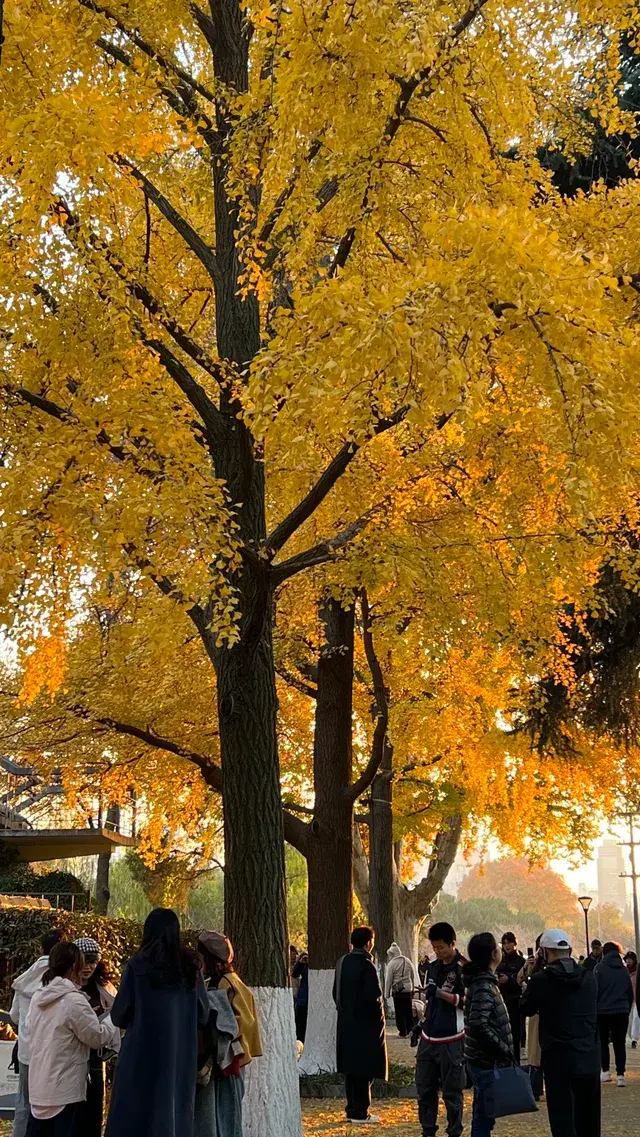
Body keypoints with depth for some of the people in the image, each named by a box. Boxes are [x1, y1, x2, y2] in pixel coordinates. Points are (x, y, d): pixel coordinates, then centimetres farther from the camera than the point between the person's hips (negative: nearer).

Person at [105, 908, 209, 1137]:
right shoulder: (190, 965, 2)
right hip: (181, 1056, 3)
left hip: (143, 1053, -3)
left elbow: (119, 1015, -3)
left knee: (133, 1118, 5)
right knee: (175, 1113, 12)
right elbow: (203, 1015, 7)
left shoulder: (138, 964, -7)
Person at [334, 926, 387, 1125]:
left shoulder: (342, 962, 6)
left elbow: (336, 992, 13)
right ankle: (360, 1113, 3)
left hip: (346, 1023, 8)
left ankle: (352, 1109, 21)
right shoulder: (366, 965, -18)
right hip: (365, 1025, -8)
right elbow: (373, 996, -22)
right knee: (364, 1070, 0)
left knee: (351, 1068, 15)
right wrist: (379, 1015, -7)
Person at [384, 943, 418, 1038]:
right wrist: (414, 987, 17)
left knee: (400, 1012, 3)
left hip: (397, 991, -5)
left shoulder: (391, 963, -10)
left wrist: (387, 994, 0)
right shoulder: (408, 961, 4)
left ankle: (403, 1032, 4)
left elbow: (388, 980, -7)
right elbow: (414, 976, 9)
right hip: (409, 990, 5)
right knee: (409, 1011, 15)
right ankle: (410, 1031, 19)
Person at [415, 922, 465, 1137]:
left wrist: (441, 993, -24)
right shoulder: (433, 966, 12)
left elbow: (467, 1002, -16)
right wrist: (420, 1023, 20)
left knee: (451, 1091, 1)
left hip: (450, 1040, -7)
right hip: (428, 1037, 7)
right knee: (424, 1087, 12)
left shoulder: (463, 969, -11)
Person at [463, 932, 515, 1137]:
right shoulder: (483, 986, -18)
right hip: (486, 1061, -10)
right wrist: (504, 1050, -20)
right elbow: (479, 1025, -28)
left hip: (484, 1060, 10)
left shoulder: (483, 981, 12)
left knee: (483, 1116, 17)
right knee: (484, 1117, -5)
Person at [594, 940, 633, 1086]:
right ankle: (621, 1075, -1)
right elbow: (630, 993, 12)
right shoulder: (624, 970, 7)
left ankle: (606, 1071, 6)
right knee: (620, 1043, 6)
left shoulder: (600, 968, -6)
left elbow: (595, 991, -9)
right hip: (622, 1011, 3)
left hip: (603, 1011, -3)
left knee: (603, 1042, 13)